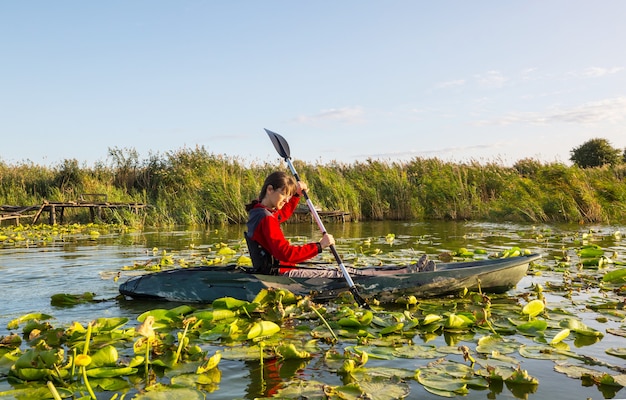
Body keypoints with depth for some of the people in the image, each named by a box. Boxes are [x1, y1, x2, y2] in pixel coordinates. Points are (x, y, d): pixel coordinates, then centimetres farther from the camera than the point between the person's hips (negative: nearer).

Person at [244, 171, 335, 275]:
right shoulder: (266, 219, -22)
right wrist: (319, 246, -29)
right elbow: (286, 253, -30)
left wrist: (296, 194, 18)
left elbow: (284, 213, 32)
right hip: (278, 274, -10)